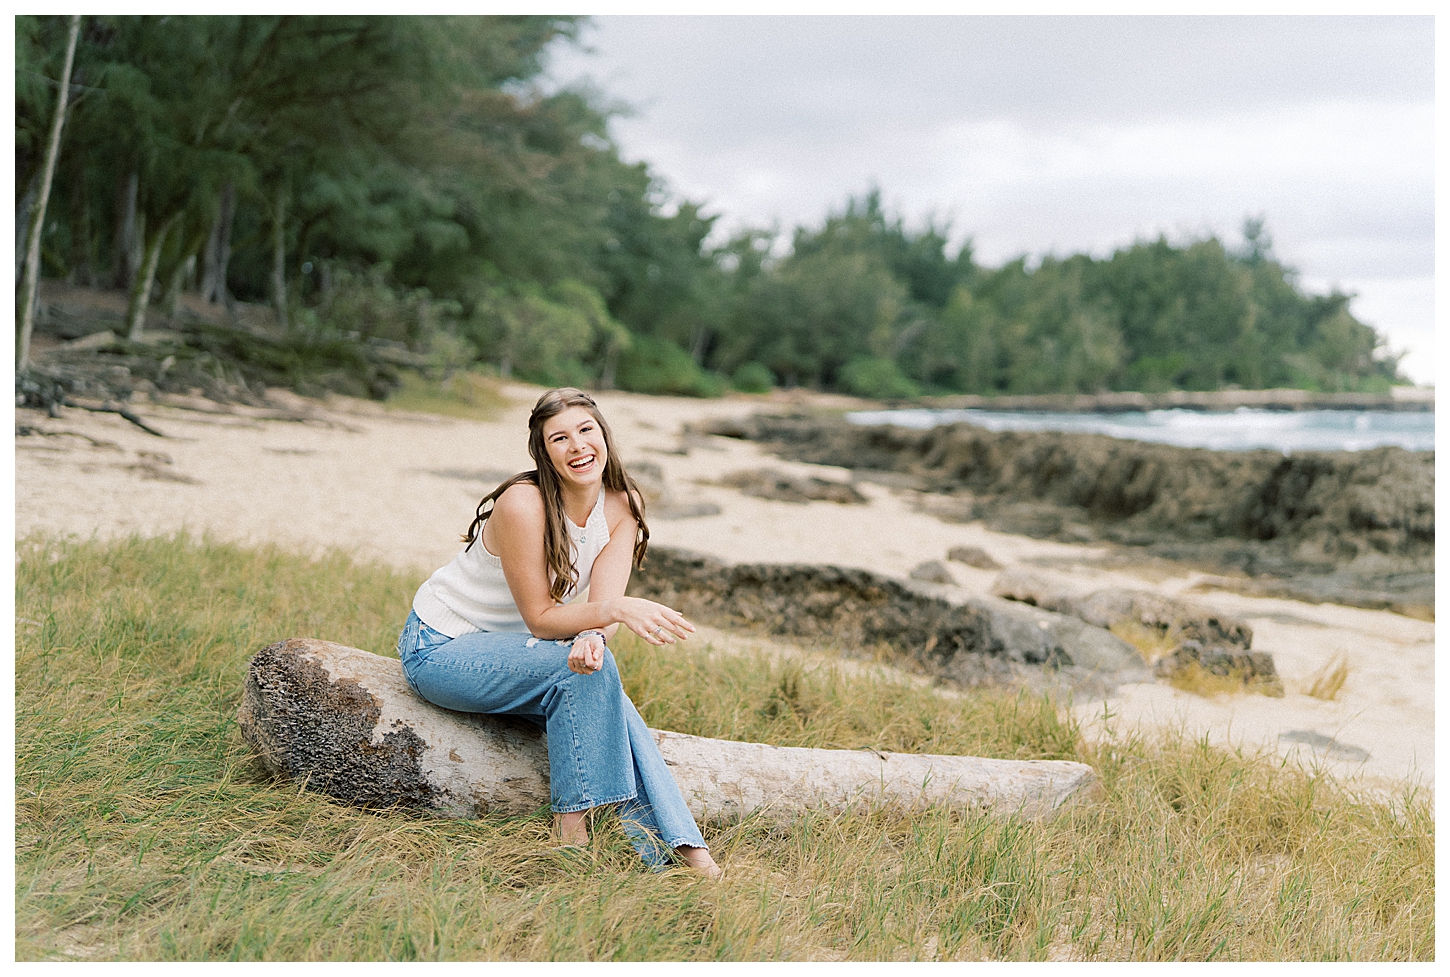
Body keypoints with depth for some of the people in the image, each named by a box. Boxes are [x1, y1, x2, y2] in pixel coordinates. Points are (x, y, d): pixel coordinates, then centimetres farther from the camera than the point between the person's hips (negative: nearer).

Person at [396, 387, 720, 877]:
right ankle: (571, 828, -18)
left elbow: (603, 605, -14)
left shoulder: (623, 506, -7)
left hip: (506, 647, 6)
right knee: (586, 673, -28)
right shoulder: (524, 504, -26)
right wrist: (620, 609, -39)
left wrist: (592, 638, -37)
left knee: (601, 687, -21)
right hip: (438, 649, -6)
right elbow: (540, 617, -23)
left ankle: (681, 847, -23)